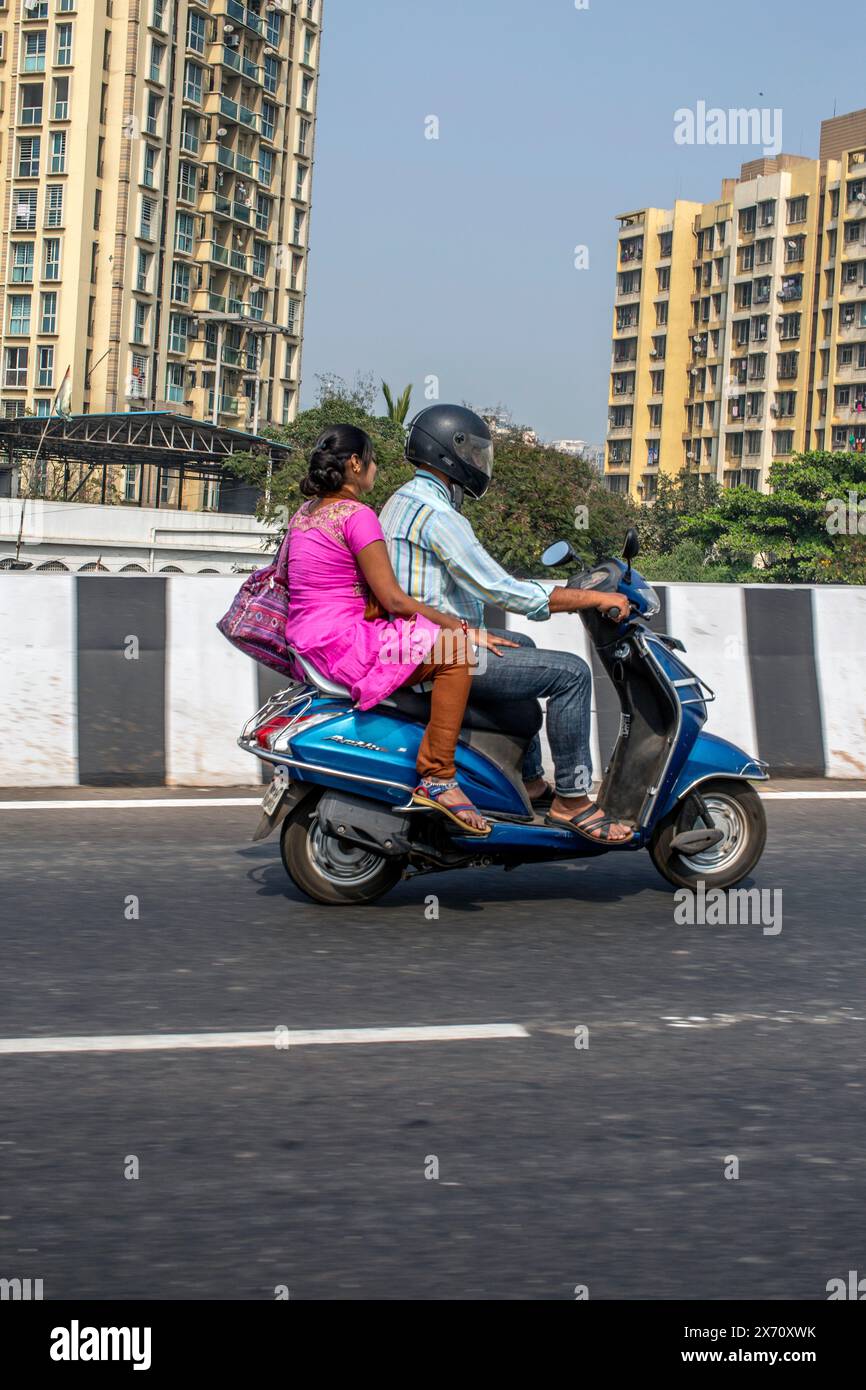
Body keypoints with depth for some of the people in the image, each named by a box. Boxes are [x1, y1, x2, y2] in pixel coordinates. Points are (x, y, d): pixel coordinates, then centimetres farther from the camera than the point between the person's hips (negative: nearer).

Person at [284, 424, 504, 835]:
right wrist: (462, 627, -9)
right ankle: (437, 778, -19)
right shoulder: (357, 515, -11)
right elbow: (394, 600, -15)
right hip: (342, 642, -11)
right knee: (456, 649, -19)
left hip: (305, 642, 11)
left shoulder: (303, 514, 17)